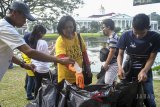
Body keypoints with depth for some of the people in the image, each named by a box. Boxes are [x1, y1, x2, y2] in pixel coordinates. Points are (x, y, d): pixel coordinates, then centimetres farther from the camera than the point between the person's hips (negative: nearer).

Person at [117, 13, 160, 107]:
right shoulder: (126, 35, -16)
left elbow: (151, 58, -12)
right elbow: (120, 54, -7)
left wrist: (144, 71, -29)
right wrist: (120, 67, -26)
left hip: (145, 69, -1)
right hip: (129, 68, 1)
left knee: (149, 98, -5)